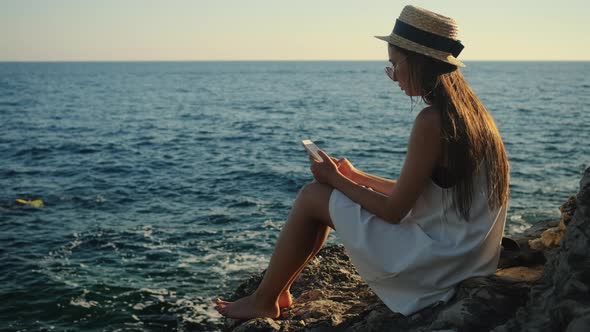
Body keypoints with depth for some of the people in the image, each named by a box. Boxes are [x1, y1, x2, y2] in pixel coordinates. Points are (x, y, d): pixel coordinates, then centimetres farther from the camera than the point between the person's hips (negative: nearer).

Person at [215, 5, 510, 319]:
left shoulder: (431, 121, -23)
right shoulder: (470, 112, 6)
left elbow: (393, 211, -18)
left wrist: (336, 179, -4)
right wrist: (355, 176, 15)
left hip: (433, 264, -9)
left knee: (313, 196, -1)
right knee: (331, 194, 16)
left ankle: (263, 301, 15)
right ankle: (277, 291, 26)